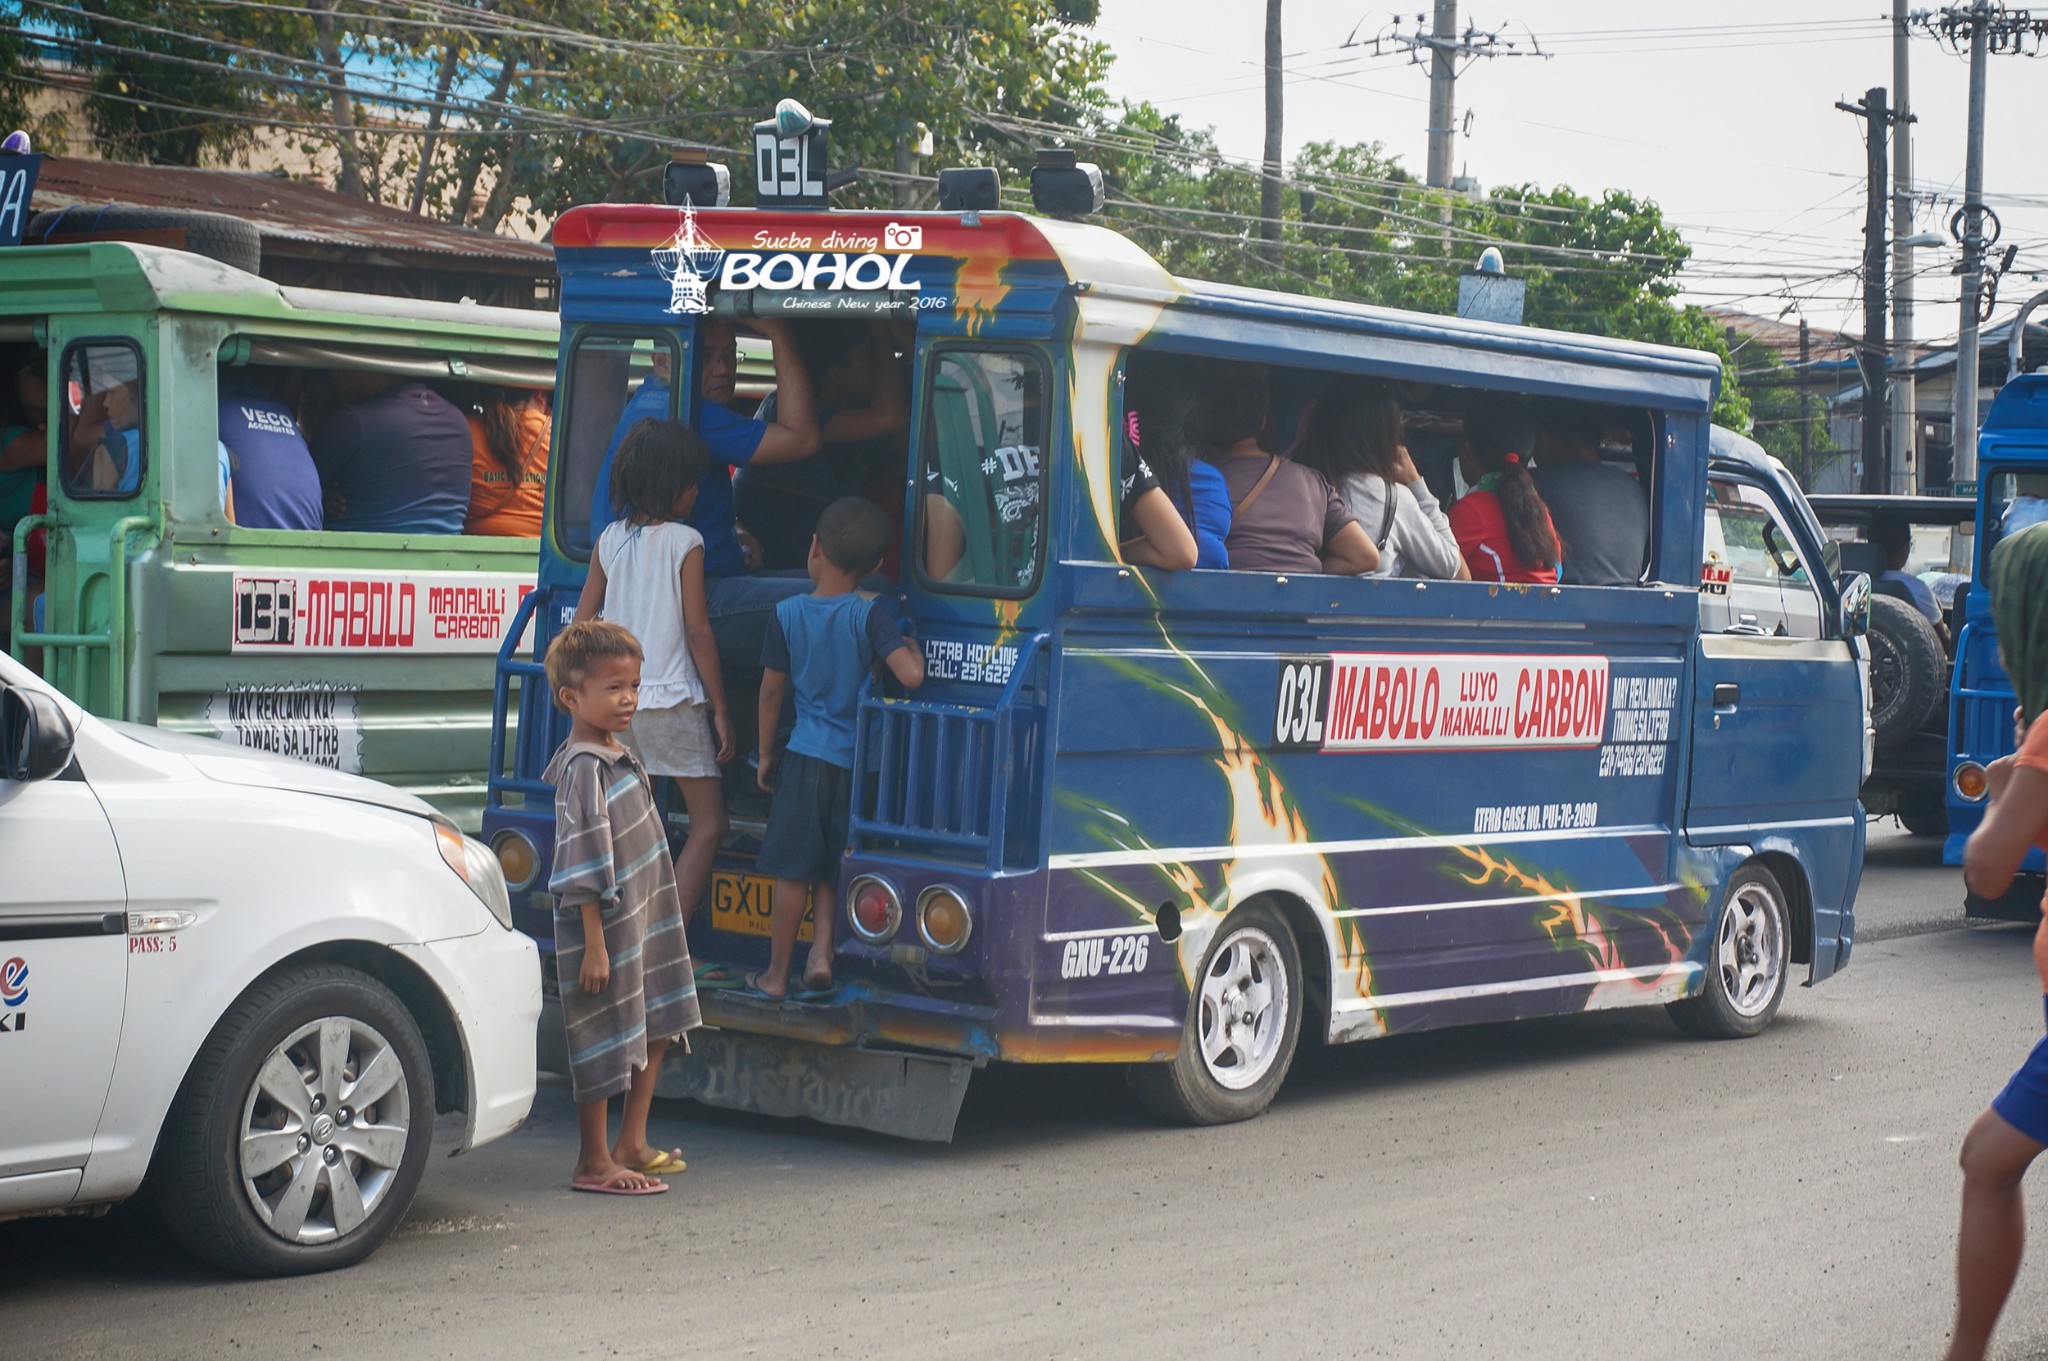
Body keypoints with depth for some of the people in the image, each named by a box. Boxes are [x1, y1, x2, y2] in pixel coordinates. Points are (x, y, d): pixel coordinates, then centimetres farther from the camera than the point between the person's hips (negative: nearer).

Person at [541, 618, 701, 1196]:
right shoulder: (584, 769, -19)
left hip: (644, 924, 10)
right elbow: (585, 869, -21)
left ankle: (630, 1145, 26)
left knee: (656, 1030, 16)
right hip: (605, 930, -10)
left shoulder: (619, 757, 11)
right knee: (604, 1044, -1)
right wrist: (595, 943, -22)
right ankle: (593, 1163, 8)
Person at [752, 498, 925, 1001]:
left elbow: (771, 690, 4)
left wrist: (766, 753, 15)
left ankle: (776, 974, 13)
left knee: (794, 870, 6)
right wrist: (912, 648, 3)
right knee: (831, 866, 17)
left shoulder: (786, 613, -3)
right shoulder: (869, 614, -8)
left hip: (806, 757, 0)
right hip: (857, 764, 0)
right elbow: (911, 676, -20)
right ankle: (822, 950, 3)